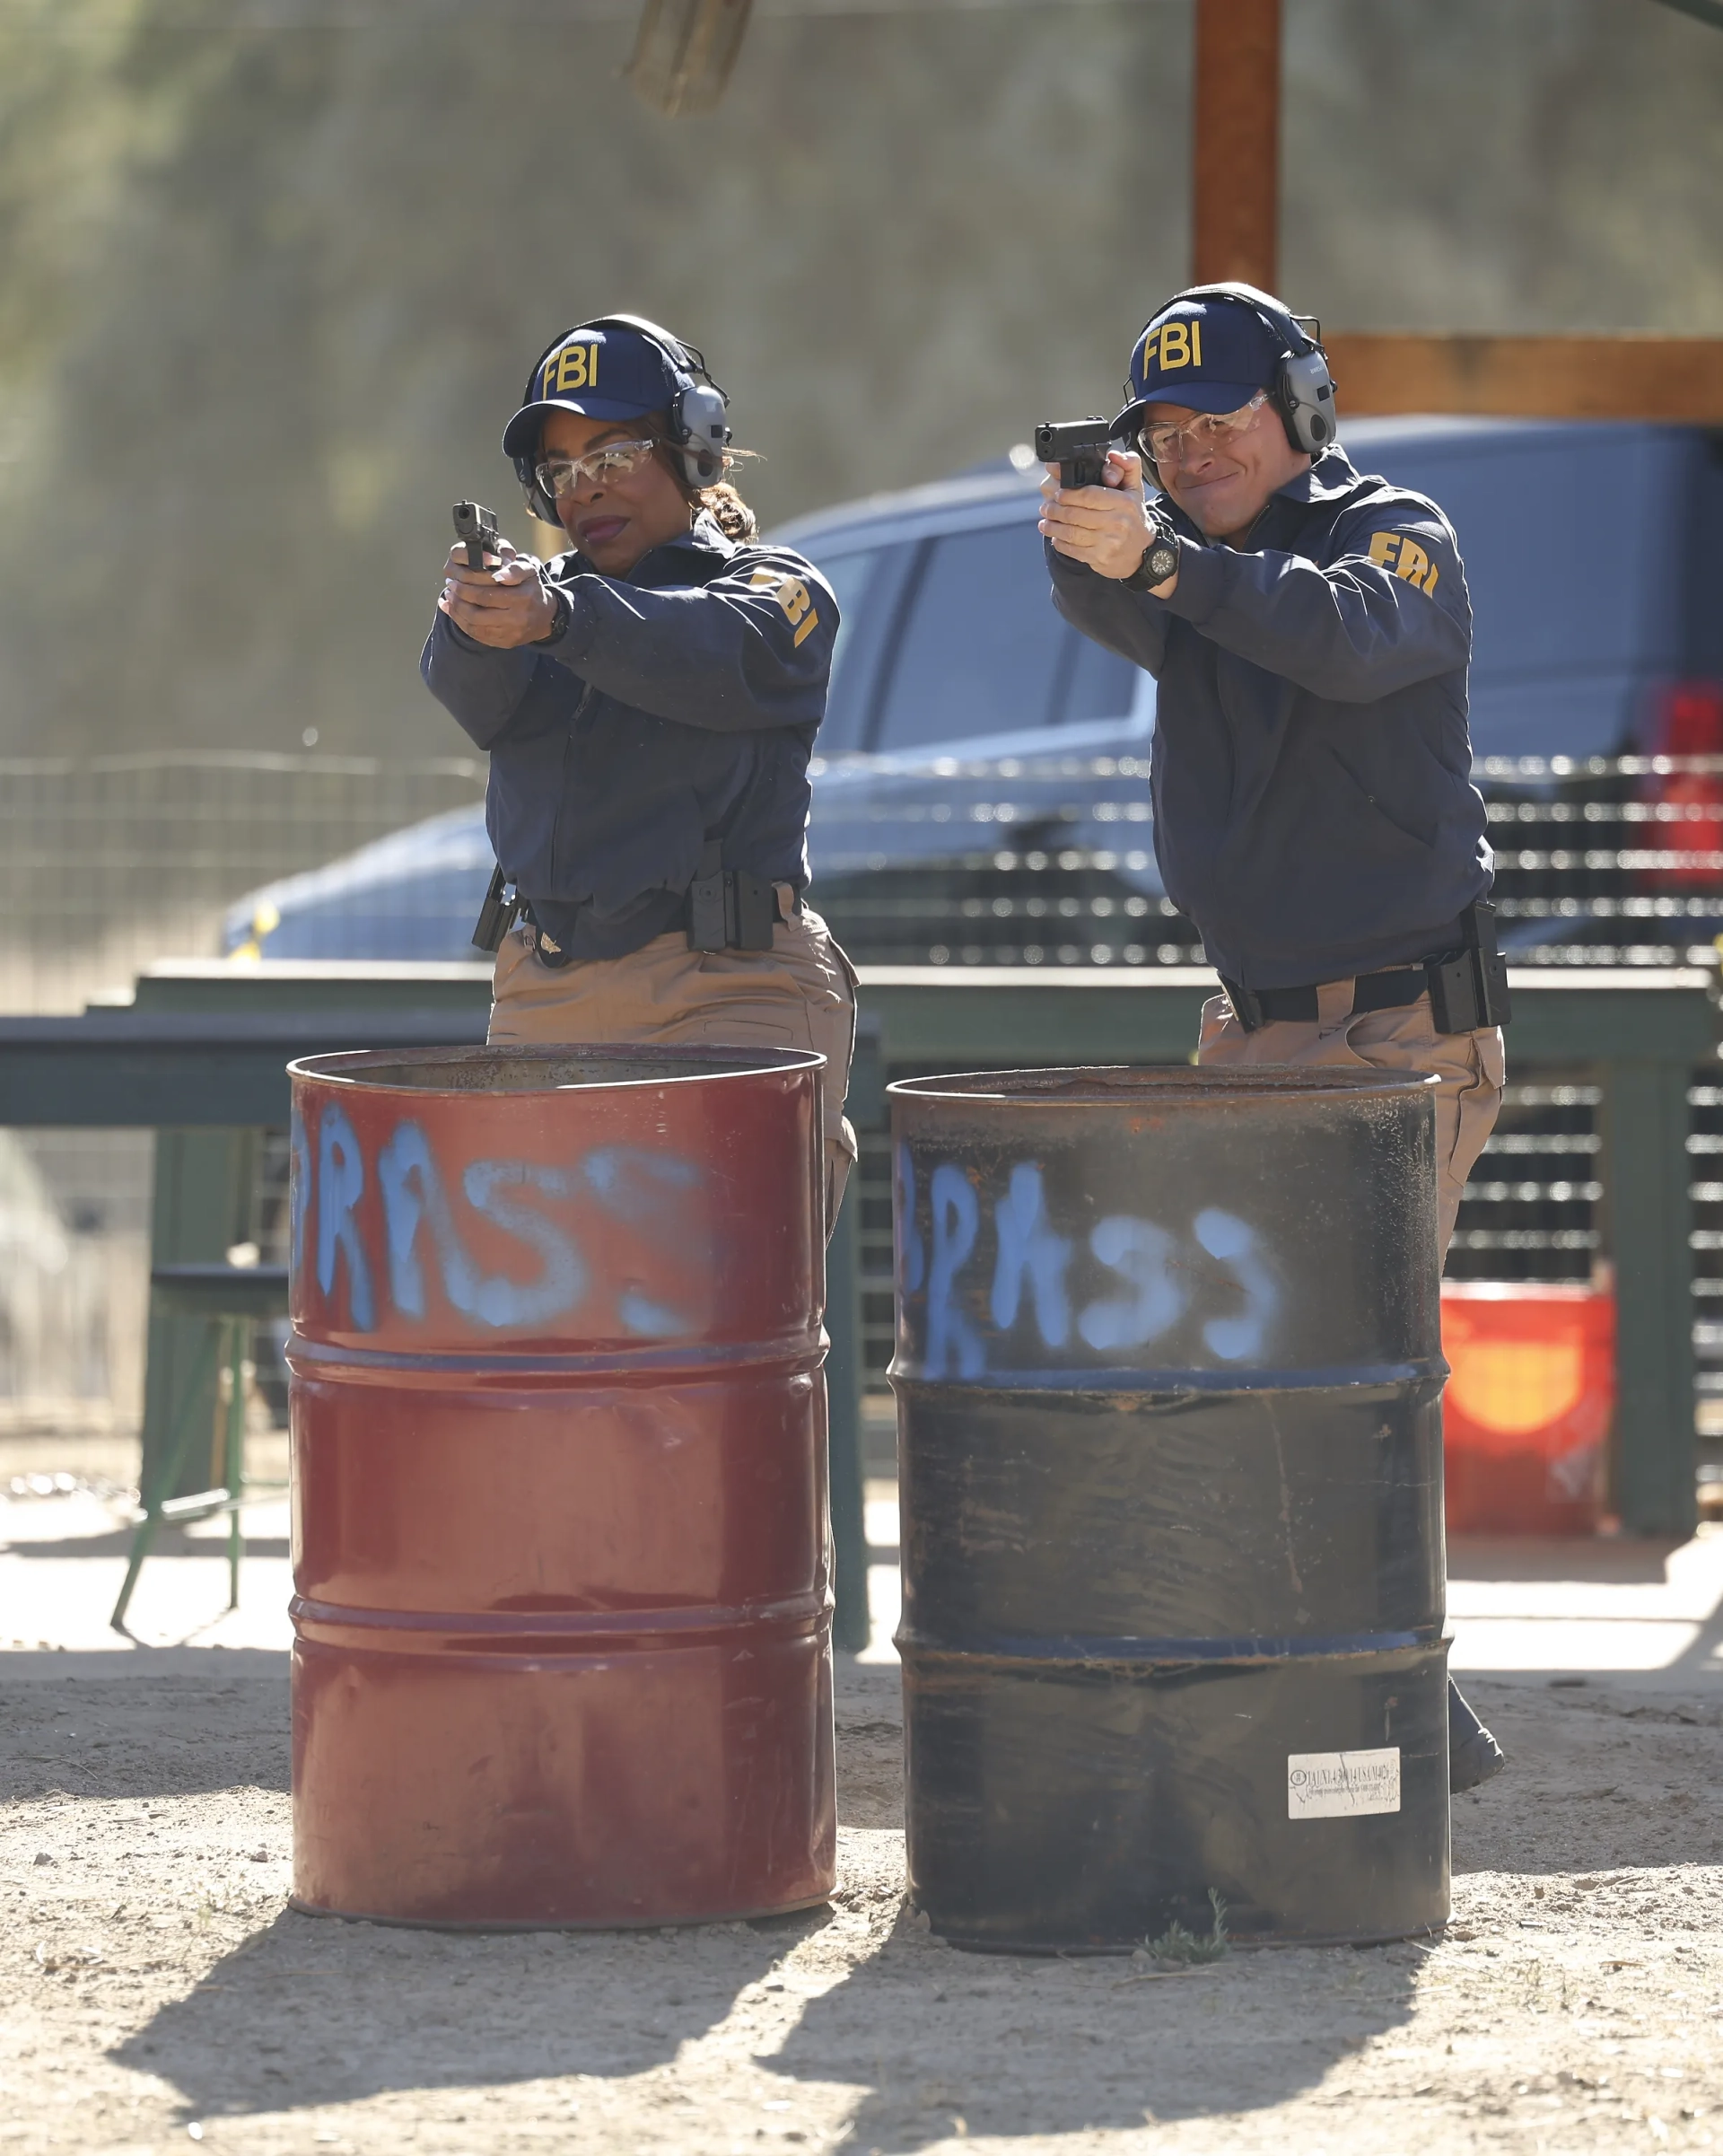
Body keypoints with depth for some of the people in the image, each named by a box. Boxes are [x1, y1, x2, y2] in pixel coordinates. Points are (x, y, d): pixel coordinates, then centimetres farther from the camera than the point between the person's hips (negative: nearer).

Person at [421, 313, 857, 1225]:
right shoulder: (541, 590, 18)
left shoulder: (776, 590, 5)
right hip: (542, 998, 4)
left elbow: (714, 655, -19)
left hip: (727, 988, -4)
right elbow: (486, 698, -4)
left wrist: (558, 618, -38)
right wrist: (475, 621, -29)